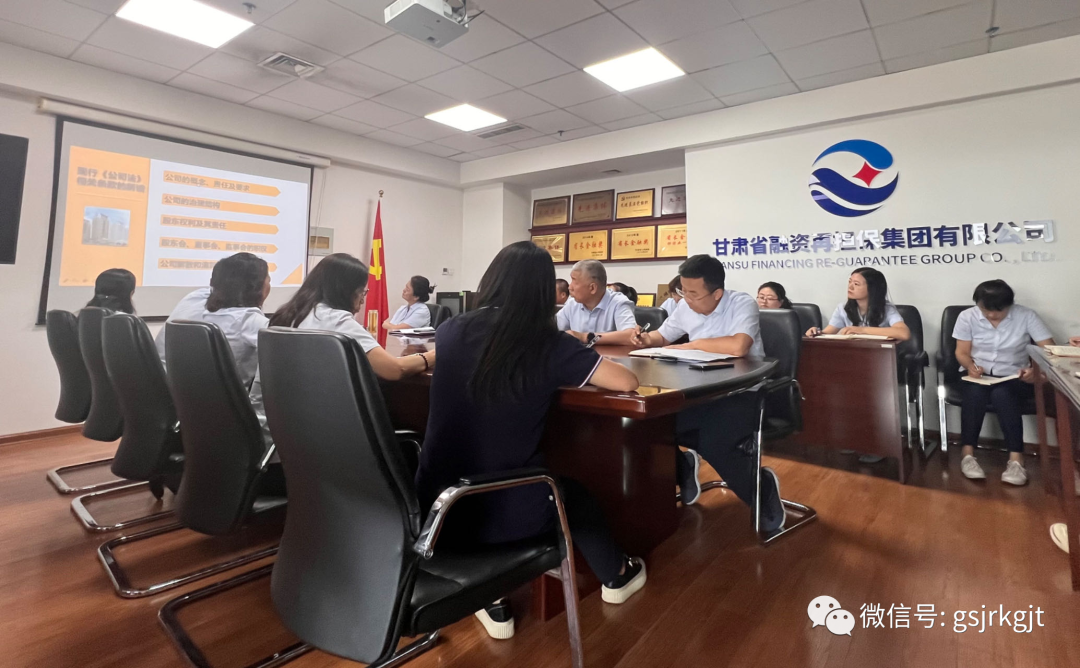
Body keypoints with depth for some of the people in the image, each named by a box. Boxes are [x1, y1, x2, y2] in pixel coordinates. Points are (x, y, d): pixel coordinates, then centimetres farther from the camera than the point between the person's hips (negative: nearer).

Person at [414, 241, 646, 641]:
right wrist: (562, 374, 9)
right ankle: (615, 577, 52)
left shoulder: (451, 333, -2)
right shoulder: (549, 346, -13)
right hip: (505, 512, -3)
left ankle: (493, 600, 34)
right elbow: (627, 382, -7)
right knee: (570, 492, 28)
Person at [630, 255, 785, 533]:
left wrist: (692, 344, -20)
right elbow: (663, 336, 20)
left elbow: (738, 347, -35)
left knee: (712, 442, -31)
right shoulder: (686, 307, 3)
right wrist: (647, 339, -5)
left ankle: (763, 488, 1)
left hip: (744, 392, -6)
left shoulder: (742, 304, -16)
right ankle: (683, 468, 17)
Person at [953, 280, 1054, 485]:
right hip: (976, 375, 0)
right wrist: (971, 366, -22)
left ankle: (1016, 459, -34)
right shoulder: (967, 317, -2)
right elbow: (962, 352, 1)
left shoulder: (1026, 316, -4)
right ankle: (967, 454, -32)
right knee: (975, 393, -36)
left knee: (1002, 394, -36)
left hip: (1013, 378, 0)